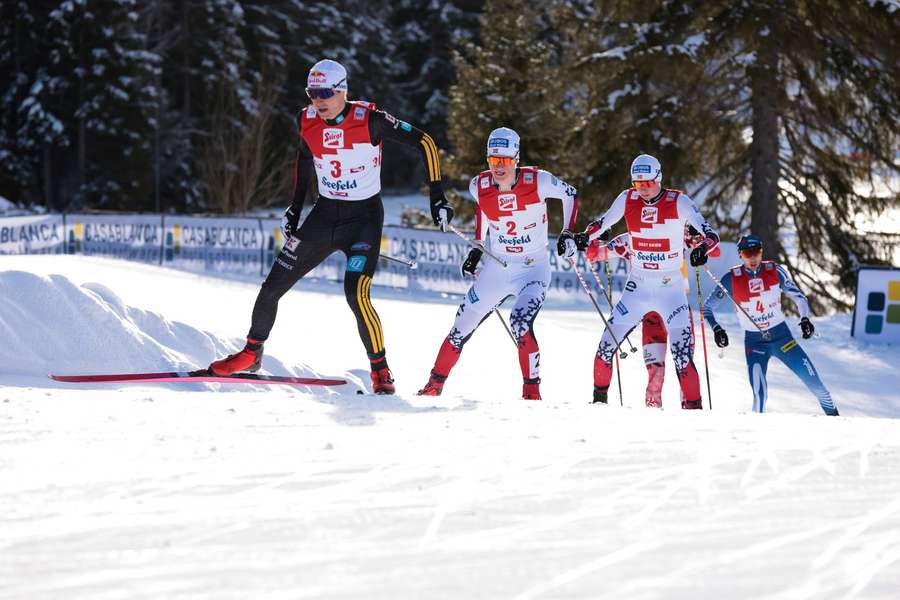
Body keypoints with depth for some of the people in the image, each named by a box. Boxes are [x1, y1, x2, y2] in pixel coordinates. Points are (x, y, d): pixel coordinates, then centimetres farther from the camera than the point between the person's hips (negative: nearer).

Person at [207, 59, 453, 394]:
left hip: (364, 218, -5)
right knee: (272, 287, 4)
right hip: (323, 216, 5)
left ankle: (381, 372, -7)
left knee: (356, 294, -24)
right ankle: (251, 354, 27)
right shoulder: (307, 122, -4)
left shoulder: (369, 120, -18)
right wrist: (294, 209, 15)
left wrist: (437, 197, -18)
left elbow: (424, 142, -13)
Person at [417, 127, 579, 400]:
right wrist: (477, 247, 13)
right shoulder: (479, 186, -9)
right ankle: (434, 386, 24)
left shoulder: (536, 181, -19)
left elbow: (570, 194, -1)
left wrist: (568, 234, -9)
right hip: (496, 269, 4)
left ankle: (532, 393, -19)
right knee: (461, 329, 7)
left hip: (534, 269, -4)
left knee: (520, 323, -28)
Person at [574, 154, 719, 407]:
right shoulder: (627, 199, -1)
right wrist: (585, 236, -8)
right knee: (608, 342, 1)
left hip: (671, 288, -3)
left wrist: (702, 248, -37)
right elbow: (603, 222, 12)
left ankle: (693, 406, -7)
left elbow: (710, 234, -15)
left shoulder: (678, 201, -10)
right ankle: (600, 395, 20)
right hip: (637, 286, 3)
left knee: (682, 352, -14)